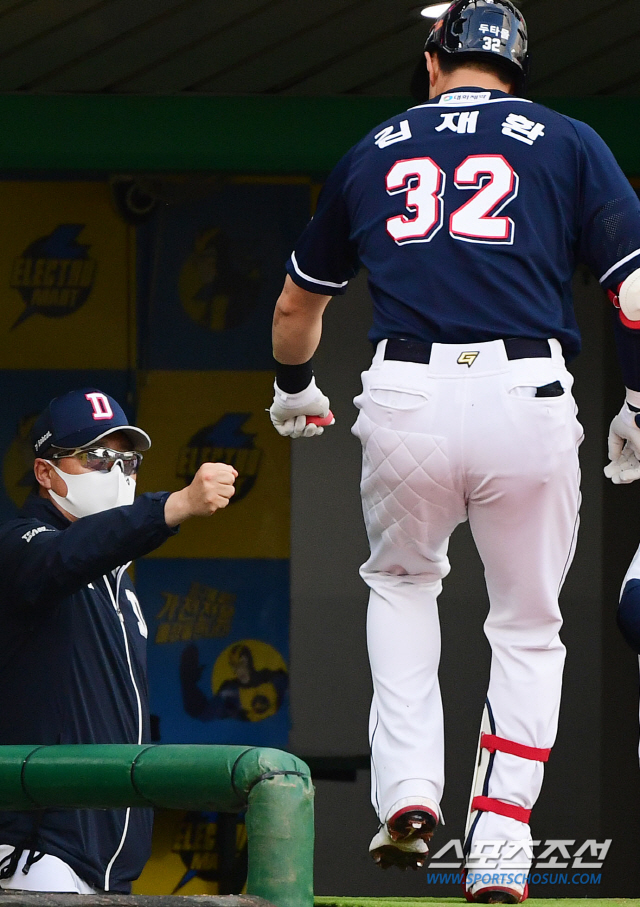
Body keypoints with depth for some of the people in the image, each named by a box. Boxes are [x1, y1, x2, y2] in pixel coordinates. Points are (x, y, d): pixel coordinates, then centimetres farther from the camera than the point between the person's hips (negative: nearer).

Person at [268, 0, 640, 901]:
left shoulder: (375, 150, 21)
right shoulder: (566, 142, 13)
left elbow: (299, 300, 33)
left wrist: (295, 392, 53)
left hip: (406, 399, 2)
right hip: (526, 400, -1)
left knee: (401, 581, 28)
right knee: (527, 628, 16)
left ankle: (408, 792, 11)